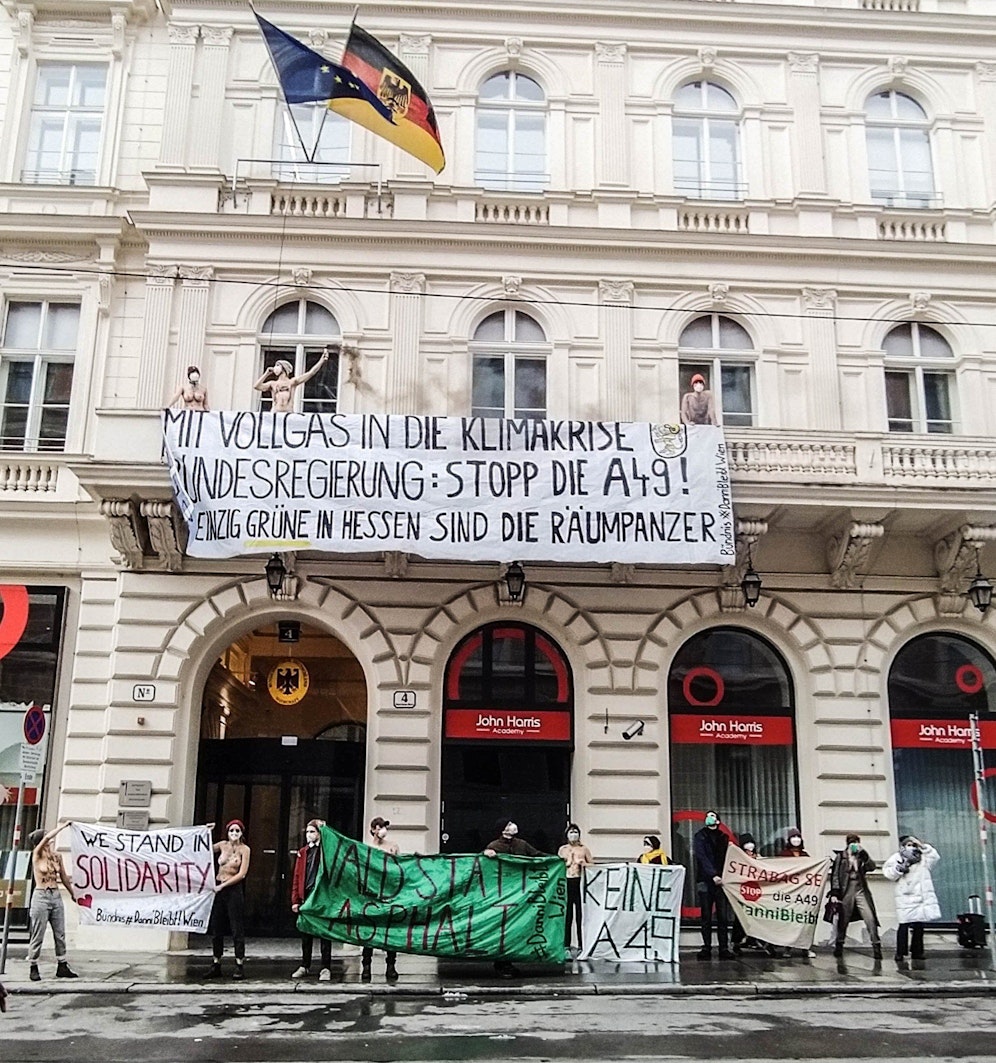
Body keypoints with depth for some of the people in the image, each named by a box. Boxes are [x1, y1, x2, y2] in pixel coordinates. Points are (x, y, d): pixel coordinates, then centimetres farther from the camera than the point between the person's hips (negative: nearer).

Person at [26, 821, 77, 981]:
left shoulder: (56, 856, 8)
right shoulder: (37, 855, -4)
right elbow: (48, 837, -21)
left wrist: (72, 893, 24)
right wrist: (63, 826, -12)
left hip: (56, 896, 5)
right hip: (41, 897, -5)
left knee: (60, 934, 5)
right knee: (38, 935, -1)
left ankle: (62, 966, 11)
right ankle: (33, 968, 10)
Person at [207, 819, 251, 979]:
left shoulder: (244, 849, -3)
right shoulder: (223, 845, 9)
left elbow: (242, 873, -9)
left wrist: (222, 885, -12)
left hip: (234, 889, -5)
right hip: (218, 888, 5)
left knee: (237, 928, -4)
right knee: (216, 927, 7)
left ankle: (239, 965, -1)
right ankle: (216, 964, 15)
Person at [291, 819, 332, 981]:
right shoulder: (302, 852, 11)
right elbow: (297, 876, 9)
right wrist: (295, 900, 4)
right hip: (306, 896, 4)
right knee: (306, 933, 11)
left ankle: (326, 968, 5)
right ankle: (305, 966, 22)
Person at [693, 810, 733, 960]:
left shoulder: (723, 837, 15)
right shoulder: (700, 836, 6)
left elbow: (726, 858, 13)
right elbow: (702, 858, -7)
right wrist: (713, 875, -16)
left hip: (720, 880, 2)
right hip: (705, 880, -2)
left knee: (722, 916, -2)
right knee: (706, 917, 0)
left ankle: (724, 948, 0)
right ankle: (706, 948, 4)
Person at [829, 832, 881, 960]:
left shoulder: (862, 856, 11)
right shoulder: (840, 856, 5)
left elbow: (872, 867, -7)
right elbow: (835, 875, 0)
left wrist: (862, 853, -13)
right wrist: (834, 894, -7)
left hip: (861, 892, 1)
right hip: (846, 892, -1)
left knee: (870, 919, -10)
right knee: (843, 921, 5)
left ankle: (876, 947, -6)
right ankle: (839, 947, 18)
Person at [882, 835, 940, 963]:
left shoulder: (922, 859, 16)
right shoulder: (897, 858, 6)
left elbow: (935, 857, 0)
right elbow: (889, 874, 0)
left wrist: (922, 846, -2)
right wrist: (900, 867, -15)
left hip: (921, 897, 4)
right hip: (906, 898, -4)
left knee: (919, 926, 6)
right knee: (904, 925, -7)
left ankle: (917, 952, 14)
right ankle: (900, 953, -4)